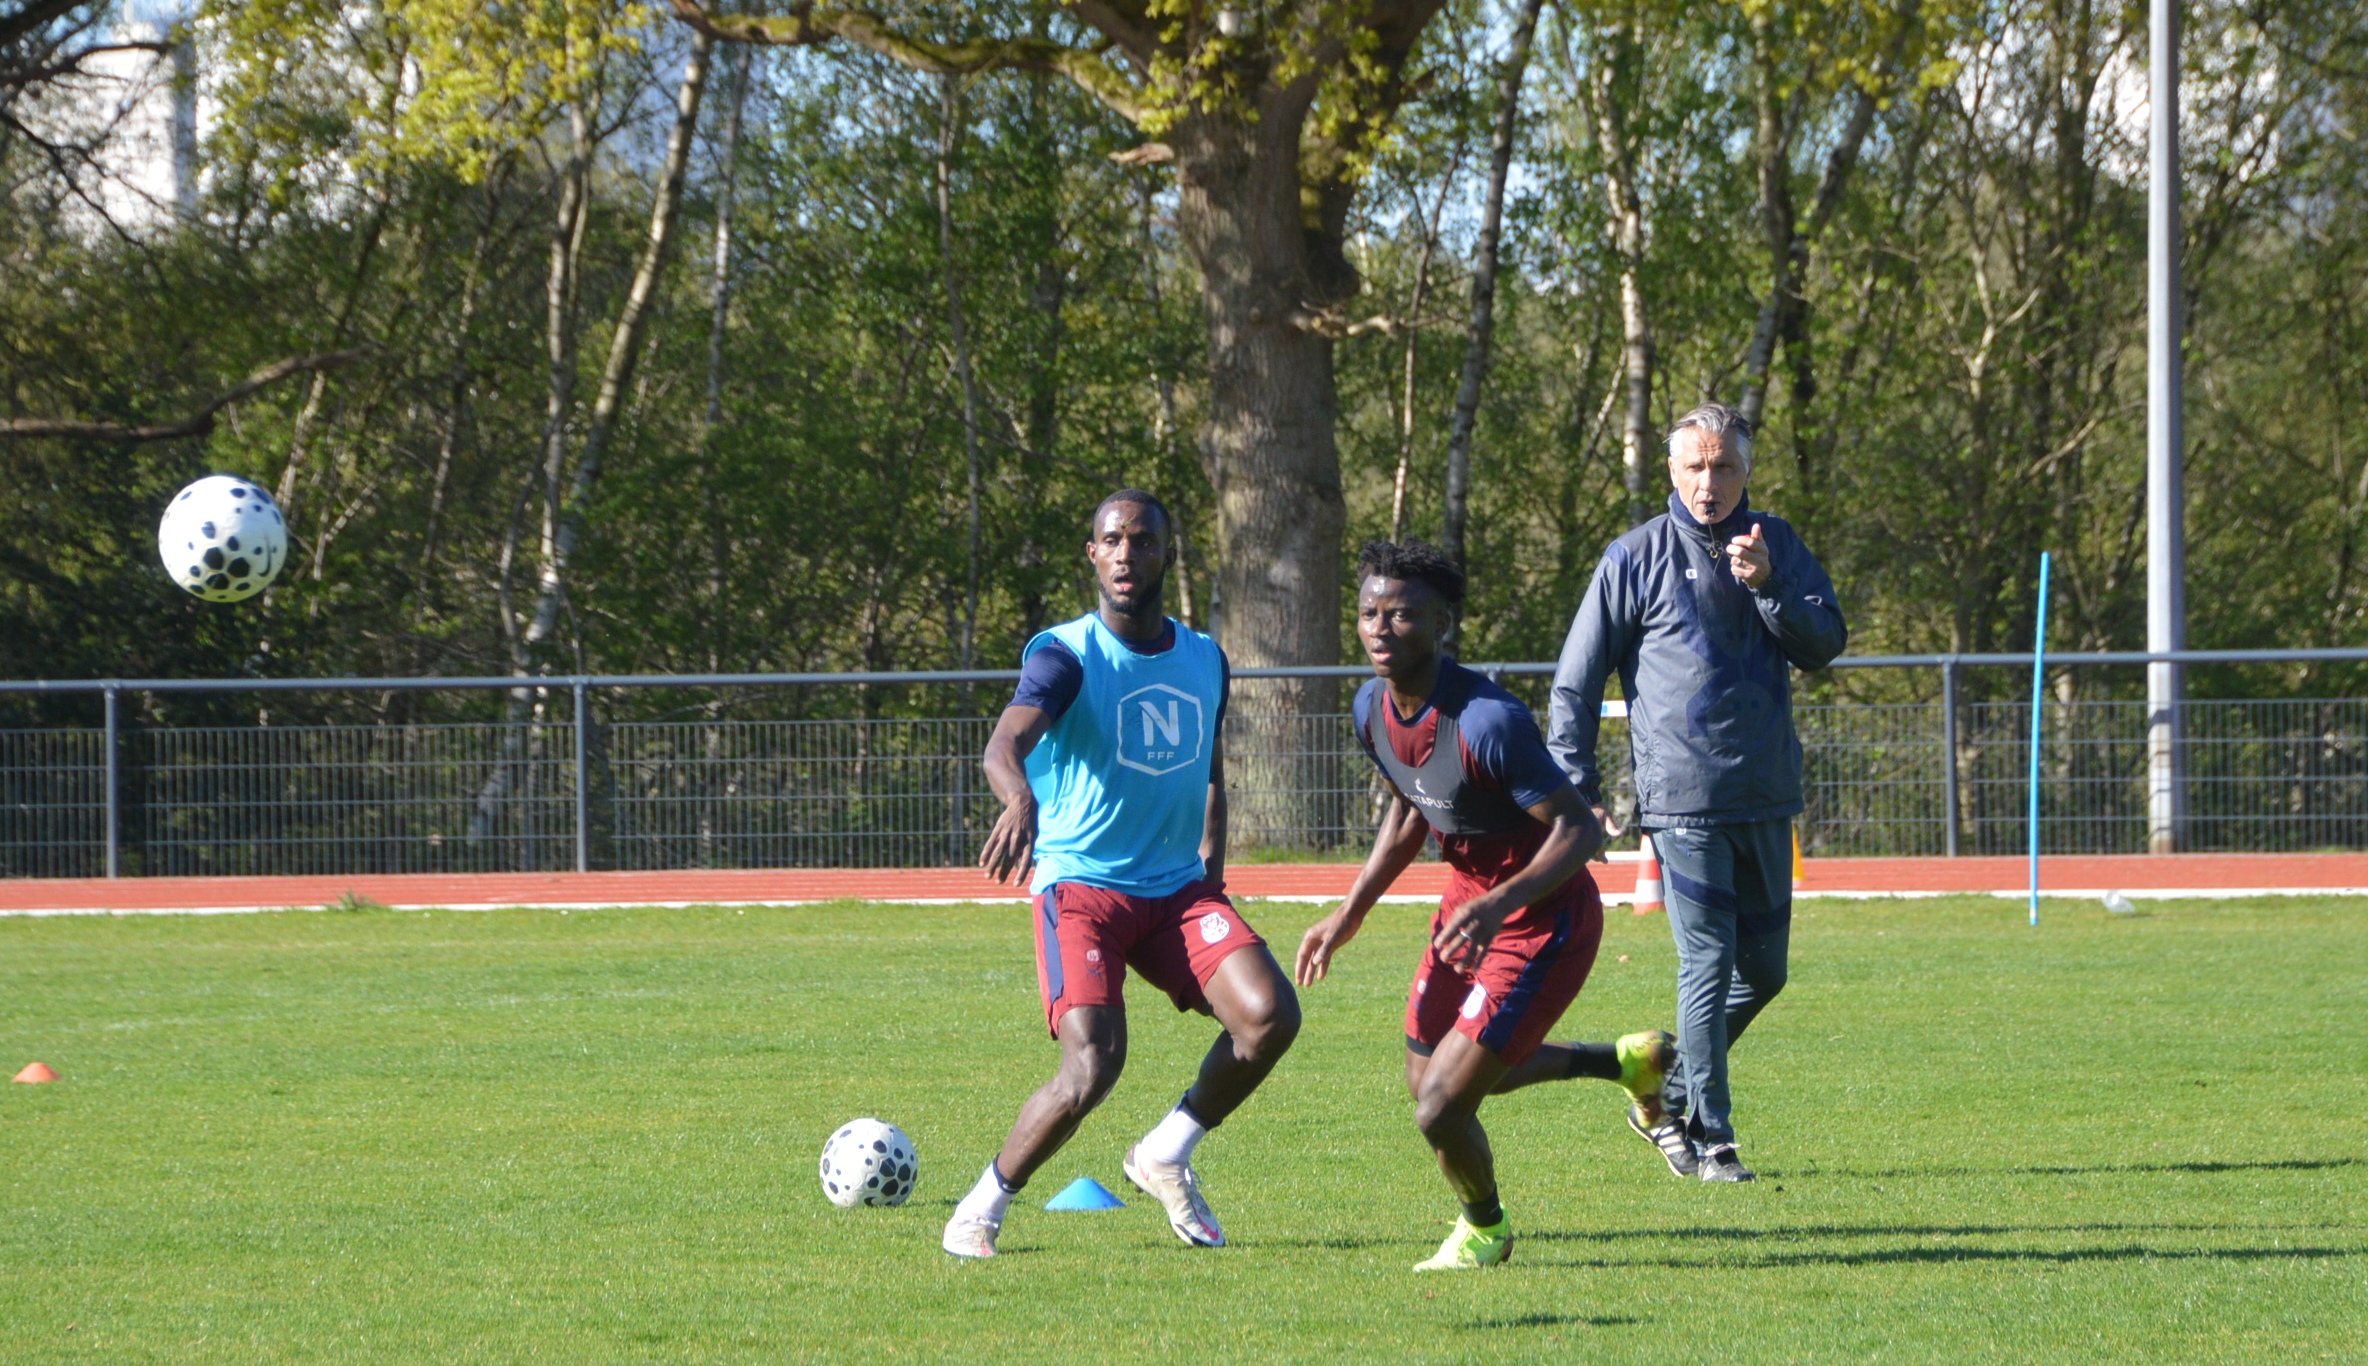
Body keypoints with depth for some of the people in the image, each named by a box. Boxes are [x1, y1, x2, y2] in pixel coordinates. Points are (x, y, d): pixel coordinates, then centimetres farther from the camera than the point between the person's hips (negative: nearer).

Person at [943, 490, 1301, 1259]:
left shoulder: (1204, 661, 10)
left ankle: (1167, 1156, 7)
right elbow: (1005, 744, -29)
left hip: (1179, 889, 5)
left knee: (1270, 1013, -17)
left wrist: (1211, 867, 11)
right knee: (1093, 1066, -22)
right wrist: (1020, 800, -51)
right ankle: (985, 1206, 2)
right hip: (1081, 884, -5)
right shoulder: (1066, 655, -9)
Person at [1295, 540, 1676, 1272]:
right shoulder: (1375, 708, -5)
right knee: (1427, 1074, 24)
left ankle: (1484, 1230, 23)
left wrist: (1502, 903, -41)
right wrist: (1351, 914, 11)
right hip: (1470, 900, 9)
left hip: (1544, 918, -9)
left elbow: (1580, 828, -27)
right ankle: (1631, 1059, 40)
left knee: (1442, 1109, -12)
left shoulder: (1488, 722, -31)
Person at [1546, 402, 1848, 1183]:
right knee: (1708, 964, -10)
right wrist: (1577, 789, -2)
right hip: (1683, 798, -5)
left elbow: (1825, 645, 0)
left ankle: (1666, 1097, 27)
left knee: (1762, 971, 11)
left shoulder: (1778, 547, 9)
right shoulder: (1636, 560, -2)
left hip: (1766, 797, 5)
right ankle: (1709, 1139, -4)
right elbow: (1576, 680, 2)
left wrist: (1767, 586, -16)